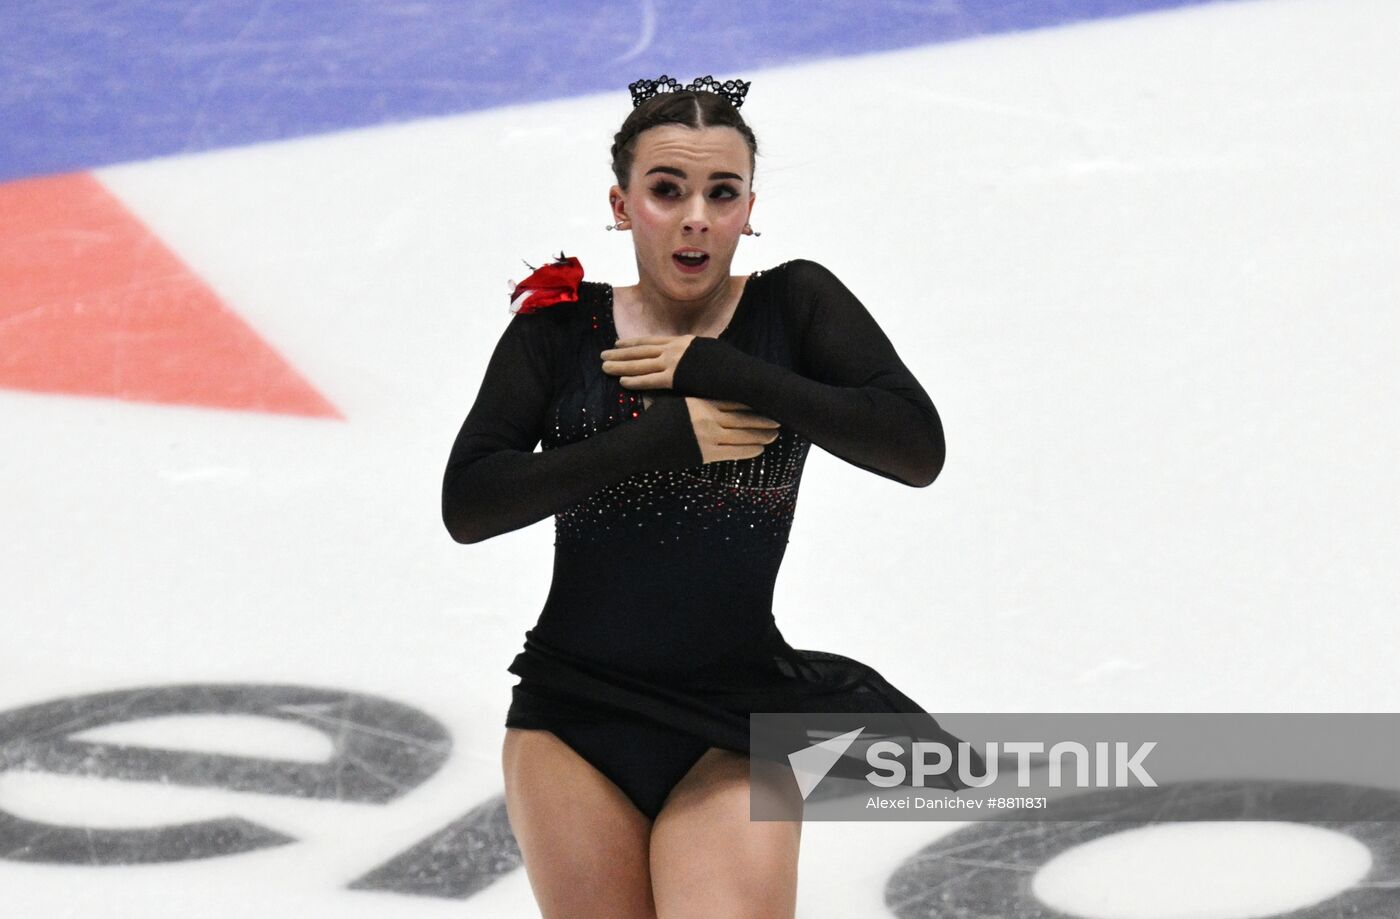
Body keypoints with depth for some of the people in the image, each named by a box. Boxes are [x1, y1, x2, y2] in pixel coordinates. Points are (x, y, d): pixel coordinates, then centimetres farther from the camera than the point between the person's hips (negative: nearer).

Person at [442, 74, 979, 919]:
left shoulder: (795, 305, 0)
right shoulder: (559, 327, 2)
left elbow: (917, 448, -13)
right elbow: (468, 502, -8)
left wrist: (718, 370, -15)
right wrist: (664, 436, -16)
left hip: (731, 728, -2)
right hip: (573, 720, 2)